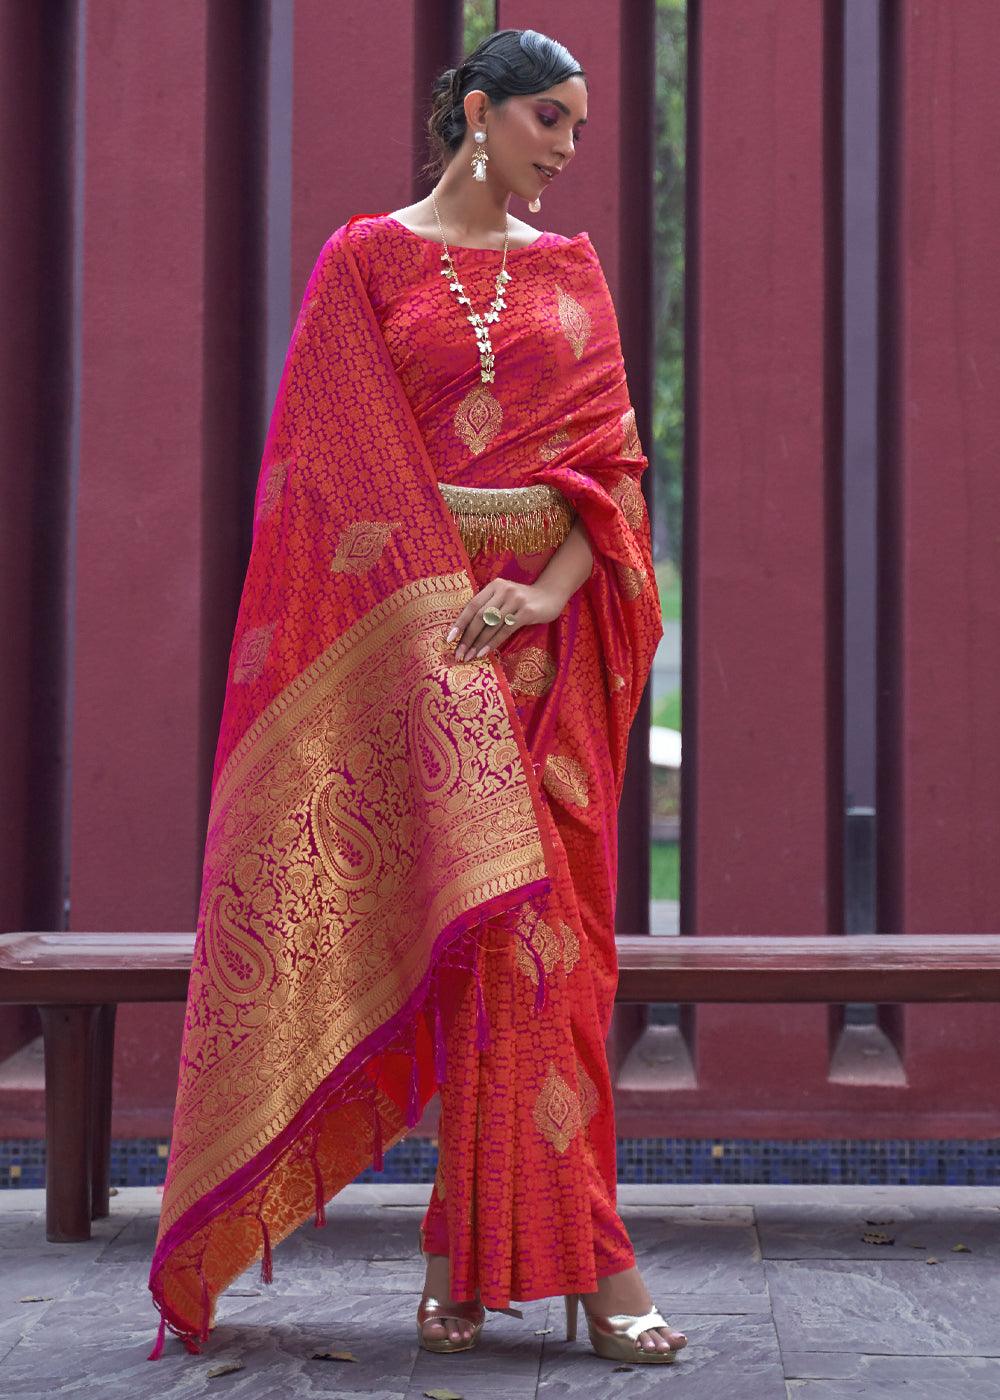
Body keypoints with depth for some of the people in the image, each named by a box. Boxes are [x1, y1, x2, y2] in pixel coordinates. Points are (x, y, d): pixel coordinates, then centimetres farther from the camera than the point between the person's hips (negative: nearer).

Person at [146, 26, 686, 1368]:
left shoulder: (572, 272, 14)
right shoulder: (368, 259, 4)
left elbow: (612, 454, 6)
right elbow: (346, 460, -3)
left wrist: (546, 596, -11)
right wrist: (448, 614, -13)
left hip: (550, 617, 3)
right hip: (407, 607, -3)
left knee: (536, 923, -2)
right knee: (492, 913, -9)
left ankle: (473, 1250, 3)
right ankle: (586, 1254, -3)